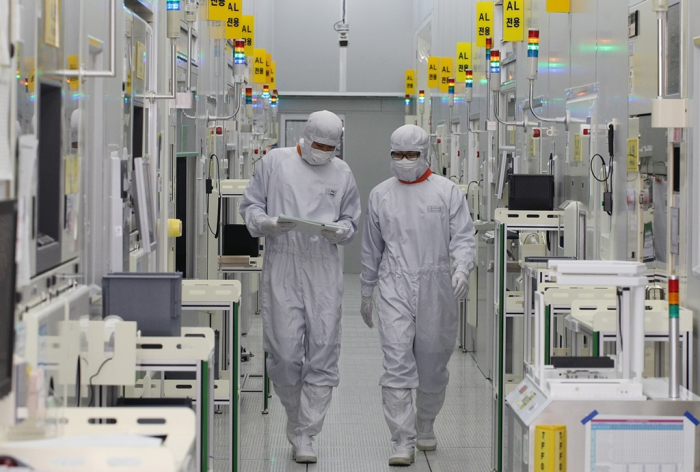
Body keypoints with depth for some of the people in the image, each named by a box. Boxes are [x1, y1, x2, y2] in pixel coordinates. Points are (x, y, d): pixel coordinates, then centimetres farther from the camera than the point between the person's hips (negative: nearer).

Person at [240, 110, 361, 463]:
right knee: (284, 353, -5)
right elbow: (250, 206, 9)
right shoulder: (274, 162, 7)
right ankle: (295, 416, 22)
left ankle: (305, 434, 4)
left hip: (324, 269, 2)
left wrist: (340, 230, -5)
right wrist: (267, 224, -12)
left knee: (322, 354, -3)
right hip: (281, 266, -2)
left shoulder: (342, 173, 14)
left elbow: (351, 220, 18)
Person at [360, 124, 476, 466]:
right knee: (397, 365, -12)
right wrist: (366, 293, 19)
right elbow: (371, 248, 17)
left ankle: (425, 426, 34)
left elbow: (463, 237, -2)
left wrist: (462, 269, -22)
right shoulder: (380, 194, 9)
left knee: (433, 366, 11)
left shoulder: (447, 191, 2)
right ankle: (402, 442, -13)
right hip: (394, 287, 0)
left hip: (436, 287, 0)